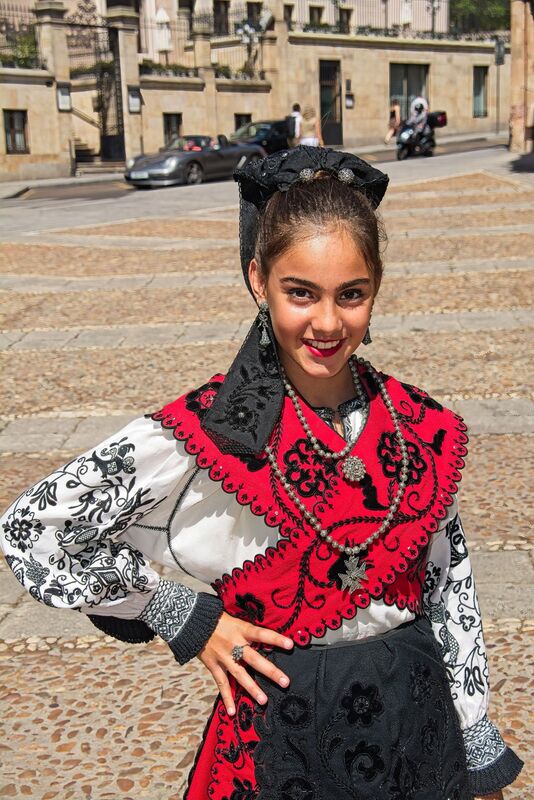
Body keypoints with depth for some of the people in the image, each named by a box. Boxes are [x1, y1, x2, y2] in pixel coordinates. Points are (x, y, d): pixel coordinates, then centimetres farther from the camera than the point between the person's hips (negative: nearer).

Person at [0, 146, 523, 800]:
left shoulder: (424, 429, -7)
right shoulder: (206, 435, -20)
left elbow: (450, 590, 4)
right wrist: (187, 621, -11)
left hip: (421, 726, 4)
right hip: (282, 737, -3)